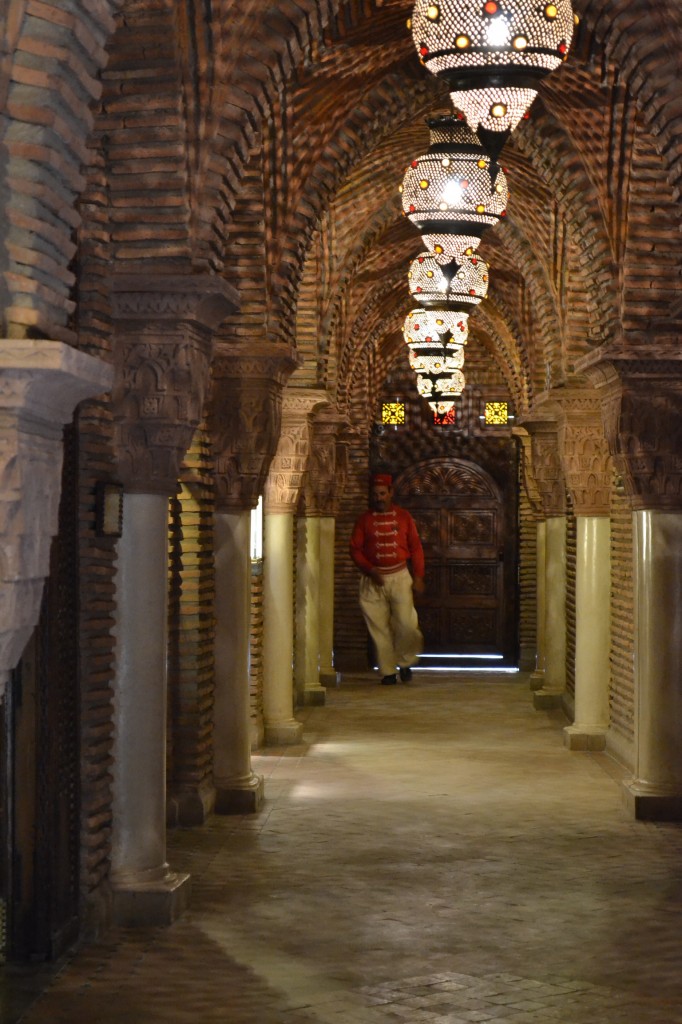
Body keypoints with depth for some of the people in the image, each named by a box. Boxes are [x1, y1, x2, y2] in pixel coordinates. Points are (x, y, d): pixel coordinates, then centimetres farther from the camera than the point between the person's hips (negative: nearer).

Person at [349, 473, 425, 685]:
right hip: (374, 580, 1)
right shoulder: (364, 520, 6)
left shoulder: (404, 517, 7)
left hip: (400, 576, -1)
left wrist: (418, 576, 2)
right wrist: (370, 570, -11)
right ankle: (388, 671, 9)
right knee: (379, 628, 0)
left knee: (406, 623, -11)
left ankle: (405, 662, 12)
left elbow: (416, 548, 8)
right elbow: (355, 549, 3)